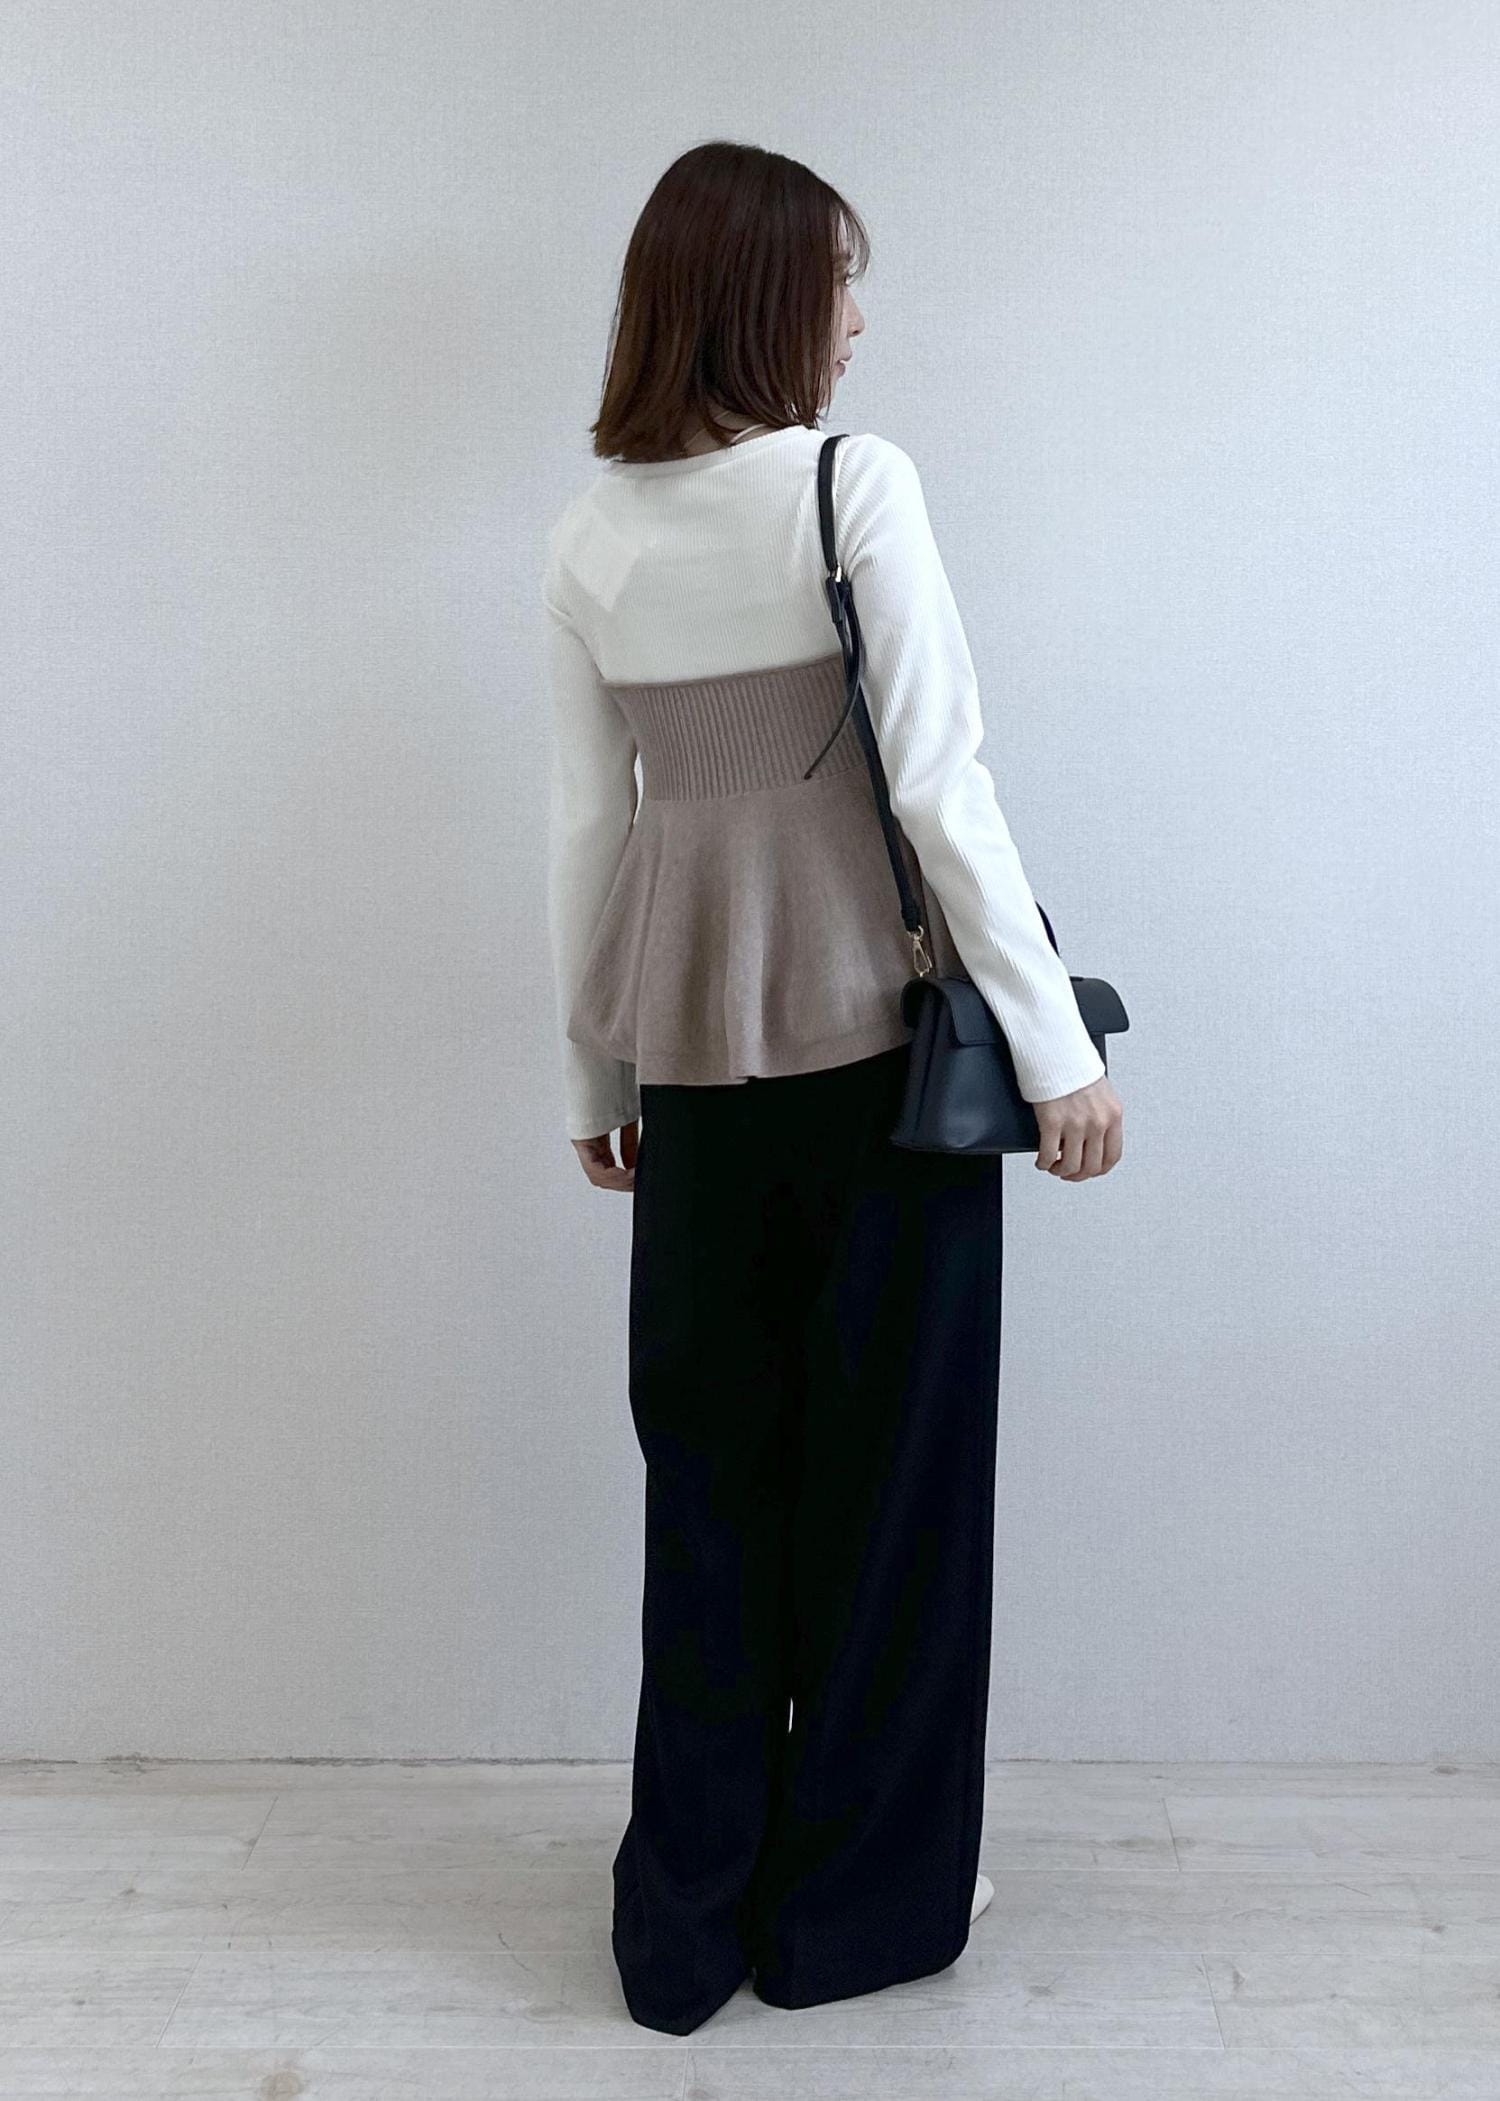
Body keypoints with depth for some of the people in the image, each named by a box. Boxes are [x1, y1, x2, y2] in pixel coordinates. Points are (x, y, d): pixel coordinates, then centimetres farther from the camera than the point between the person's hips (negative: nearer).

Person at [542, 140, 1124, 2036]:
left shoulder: (591, 538, 6)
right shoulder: (854, 481, -7)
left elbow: (587, 828, 8)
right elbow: (939, 780, -13)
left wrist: (597, 1076, 16)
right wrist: (1055, 1045, -9)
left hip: (695, 1052, 5)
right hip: (877, 1033, -4)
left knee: (709, 1476, 14)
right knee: (891, 1471, 10)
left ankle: (685, 1927, 26)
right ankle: (858, 1908, 26)